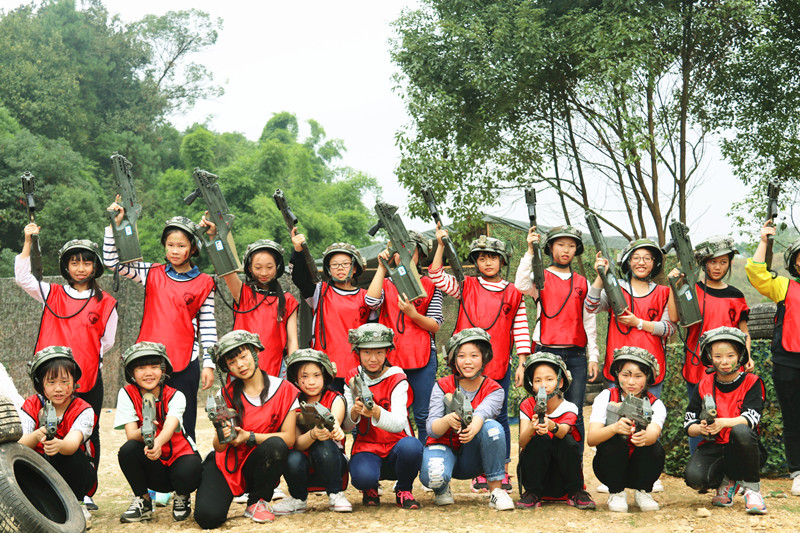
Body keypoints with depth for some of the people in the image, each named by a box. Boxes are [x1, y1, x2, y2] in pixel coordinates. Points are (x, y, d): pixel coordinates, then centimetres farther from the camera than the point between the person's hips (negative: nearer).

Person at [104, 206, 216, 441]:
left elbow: (208, 325, 4)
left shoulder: (204, 283, 3)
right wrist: (115, 224, -5)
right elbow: (113, 260, 4)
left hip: (185, 362, -1)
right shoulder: (151, 274, 7)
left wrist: (209, 363, 0)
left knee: (183, 429, 3)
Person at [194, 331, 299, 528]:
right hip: (227, 464, 0)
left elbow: (289, 438, -12)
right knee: (208, 517, -25)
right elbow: (218, 447, -5)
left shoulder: (283, 390, -4)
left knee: (276, 445, -34)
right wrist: (222, 437, -30)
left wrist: (249, 437, -24)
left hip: (257, 465, 0)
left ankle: (257, 502, -8)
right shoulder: (228, 393, -1)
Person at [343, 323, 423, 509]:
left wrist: (376, 412, -42)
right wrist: (354, 412, -26)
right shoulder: (353, 380, 3)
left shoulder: (397, 380, -6)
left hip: (395, 448, 0)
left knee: (411, 445, -36)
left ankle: (403, 490, -4)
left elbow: (399, 424, -21)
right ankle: (370, 488, 7)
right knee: (363, 477, -34)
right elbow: (345, 426, -2)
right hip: (366, 447, 1)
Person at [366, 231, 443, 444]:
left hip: (423, 357, -1)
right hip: (390, 357, 1)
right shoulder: (386, 284, 13)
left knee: (424, 416, -1)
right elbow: (372, 301, -10)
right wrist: (382, 268, -7)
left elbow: (436, 325, 3)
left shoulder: (429, 286, 9)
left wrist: (413, 314, -15)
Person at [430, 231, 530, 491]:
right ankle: (479, 473, 11)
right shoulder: (466, 288, 7)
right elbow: (437, 276, -2)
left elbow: (520, 331, 6)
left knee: (499, 417, 4)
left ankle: (502, 472, 13)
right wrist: (441, 245, -7)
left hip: (499, 365, 0)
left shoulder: (513, 294, 6)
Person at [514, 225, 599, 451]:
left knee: (575, 414, 2)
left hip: (576, 356, 3)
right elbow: (521, 285, -19)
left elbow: (589, 322, 14)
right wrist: (530, 252, -22)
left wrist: (593, 357, 8)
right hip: (546, 353, -3)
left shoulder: (582, 283, 15)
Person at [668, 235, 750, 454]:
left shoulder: (735, 296, 9)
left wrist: (747, 356, -2)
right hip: (698, 367, -1)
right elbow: (674, 317, -11)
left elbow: (743, 331, 14)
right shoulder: (692, 289, 3)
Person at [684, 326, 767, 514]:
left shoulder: (751, 383, 0)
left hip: (743, 449, -2)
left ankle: (752, 488, -14)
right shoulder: (704, 385, 5)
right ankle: (727, 483, 8)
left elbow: (750, 419, -15)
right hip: (713, 447, 2)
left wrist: (723, 423, -34)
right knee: (694, 477, -30)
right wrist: (700, 428, -23)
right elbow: (689, 426, 2)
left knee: (740, 431, -38)